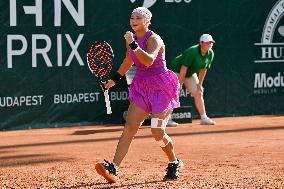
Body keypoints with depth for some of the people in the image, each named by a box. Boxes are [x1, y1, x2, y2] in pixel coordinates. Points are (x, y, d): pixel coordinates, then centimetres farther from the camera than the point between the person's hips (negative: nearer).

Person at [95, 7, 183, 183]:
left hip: (161, 87, -6)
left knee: (158, 132, -7)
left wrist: (133, 44, -42)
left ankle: (175, 163, 21)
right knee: (129, 127, -8)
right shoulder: (131, 39, 5)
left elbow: (149, 60, -36)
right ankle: (113, 168, -17)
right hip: (141, 86, 6)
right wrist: (115, 79, 22)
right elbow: (128, 62, 24)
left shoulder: (154, 39, -17)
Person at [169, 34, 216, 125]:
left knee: (198, 93, 5)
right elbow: (184, 68, -30)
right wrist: (180, 84, -28)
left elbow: (203, 69, 1)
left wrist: (199, 84, 3)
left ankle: (204, 118, 14)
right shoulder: (192, 52, -32)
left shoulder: (210, 54, -10)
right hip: (177, 70, -7)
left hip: (191, 73, 7)